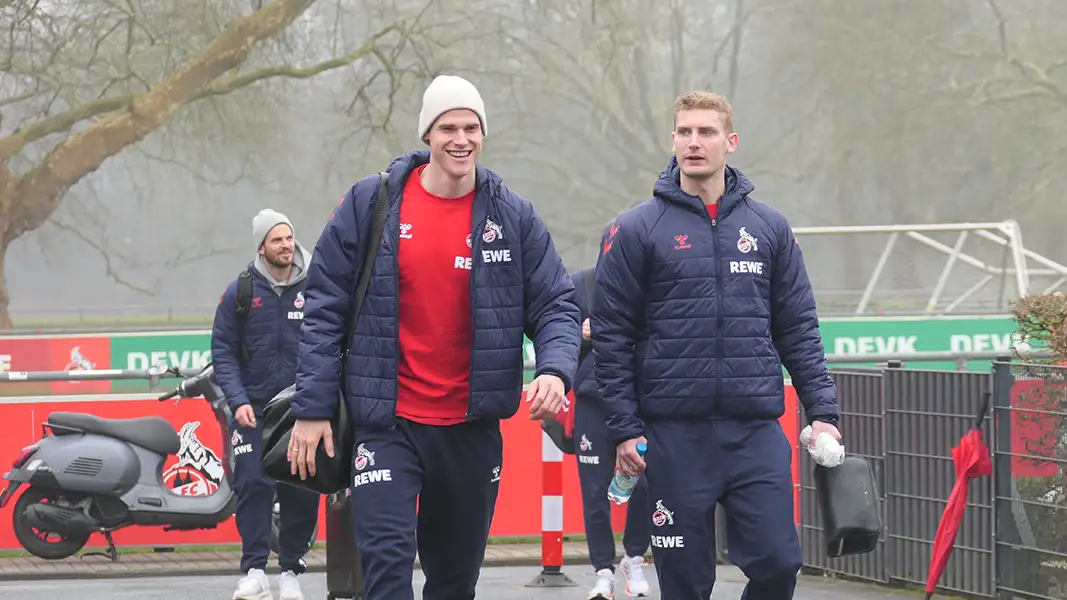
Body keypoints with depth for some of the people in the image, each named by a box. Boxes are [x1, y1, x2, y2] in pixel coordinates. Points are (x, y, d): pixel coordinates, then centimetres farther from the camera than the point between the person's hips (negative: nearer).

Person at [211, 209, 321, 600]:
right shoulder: (241, 292, 2)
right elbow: (223, 351, 3)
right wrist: (238, 401, -7)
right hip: (254, 409, 0)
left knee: (302, 490, -1)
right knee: (253, 484, -11)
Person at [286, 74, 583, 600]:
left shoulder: (513, 216, 0)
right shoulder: (371, 203, -4)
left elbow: (556, 304, 2)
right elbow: (325, 307, -1)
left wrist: (555, 368, -19)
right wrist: (312, 408, -4)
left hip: (472, 427, 2)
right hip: (386, 423, -2)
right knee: (387, 558, -17)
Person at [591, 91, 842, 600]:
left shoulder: (770, 228, 10)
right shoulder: (636, 231, 1)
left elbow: (799, 329, 12)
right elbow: (611, 337, 0)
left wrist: (822, 411, 3)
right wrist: (624, 429, -6)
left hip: (757, 431, 2)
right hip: (675, 437, -2)